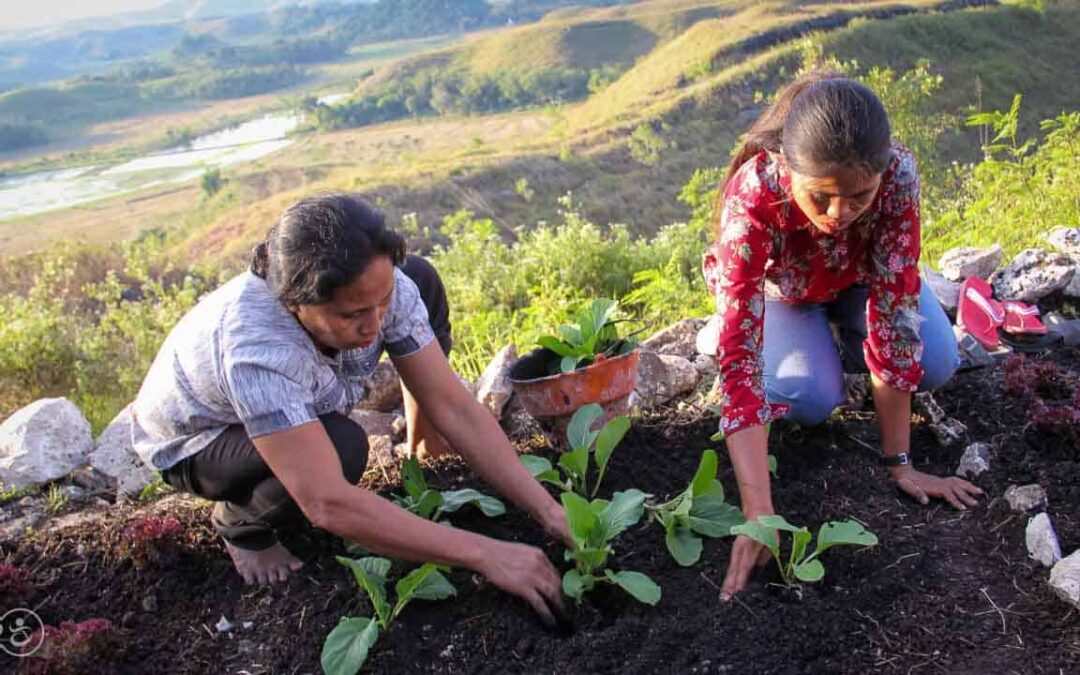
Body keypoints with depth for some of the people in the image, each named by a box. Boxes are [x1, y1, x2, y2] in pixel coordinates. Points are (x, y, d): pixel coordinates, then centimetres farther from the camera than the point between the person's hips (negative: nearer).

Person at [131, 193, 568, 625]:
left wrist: (547, 510, -29)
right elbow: (328, 505, -46)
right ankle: (240, 523, -4)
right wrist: (484, 555, -46)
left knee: (419, 278, -10)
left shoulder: (383, 287, -28)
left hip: (303, 397, 6)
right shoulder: (256, 347, -44)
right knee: (339, 447, -37)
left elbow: (453, 407, -23)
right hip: (193, 440, -5)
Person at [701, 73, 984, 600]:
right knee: (811, 399, -25)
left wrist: (899, 462, -29)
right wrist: (759, 514, -50)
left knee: (936, 363, -19)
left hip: (856, 278, 2)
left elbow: (895, 304, -32)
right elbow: (739, 359, -45)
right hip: (776, 286, -2)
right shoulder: (752, 198, -42)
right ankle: (816, 344, 9)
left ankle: (836, 337, 11)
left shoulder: (898, 173, -37)